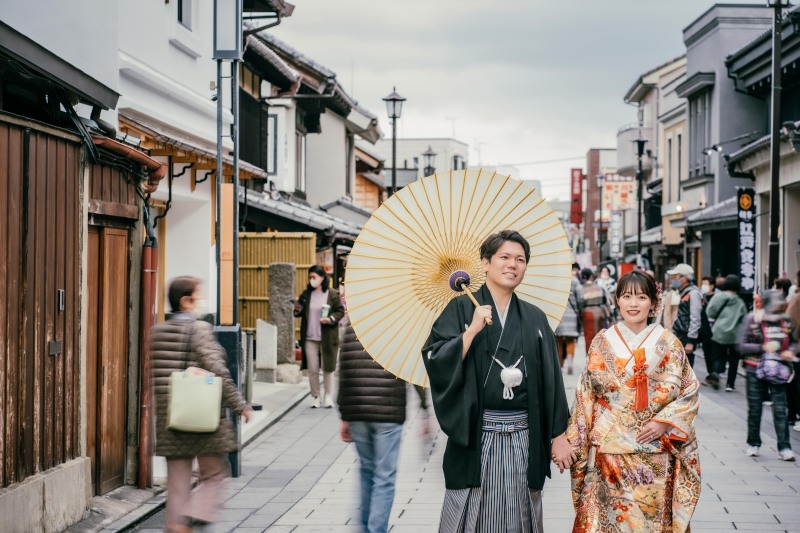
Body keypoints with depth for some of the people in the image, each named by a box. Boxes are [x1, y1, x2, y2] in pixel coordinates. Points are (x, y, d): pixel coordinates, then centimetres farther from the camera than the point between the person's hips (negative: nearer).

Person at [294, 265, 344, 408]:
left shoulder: (332, 294, -3)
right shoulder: (306, 294, 7)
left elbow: (340, 311, 0)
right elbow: (300, 311, 13)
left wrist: (331, 319, -17)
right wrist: (297, 310, -10)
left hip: (327, 338, -2)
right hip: (310, 338, 3)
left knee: (327, 368, 5)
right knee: (312, 370, 2)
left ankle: (329, 397, 16)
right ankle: (315, 397, 12)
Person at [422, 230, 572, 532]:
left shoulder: (535, 318, 10)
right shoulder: (461, 309, 0)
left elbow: (551, 380, 8)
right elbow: (435, 362, -10)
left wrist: (559, 436, 4)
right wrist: (473, 330, -17)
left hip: (524, 438, 3)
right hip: (476, 436, -3)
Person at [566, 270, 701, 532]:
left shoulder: (669, 344, 2)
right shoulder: (603, 342, 4)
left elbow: (689, 392, 3)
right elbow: (585, 395, 6)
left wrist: (663, 422, -11)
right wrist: (577, 442, 2)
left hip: (654, 450, 0)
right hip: (609, 447, 1)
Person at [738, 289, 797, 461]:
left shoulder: (785, 321, 3)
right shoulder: (752, 319, -6)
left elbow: (793, 342, 16)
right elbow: (742, 346, -8)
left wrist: (790, 351, -6)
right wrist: (763, 347, -20)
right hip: (755, 371, -1)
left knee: (780, 409, -4)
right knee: (755, 409, 8)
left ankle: (784, 447, -2)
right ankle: (753, 444, 23)